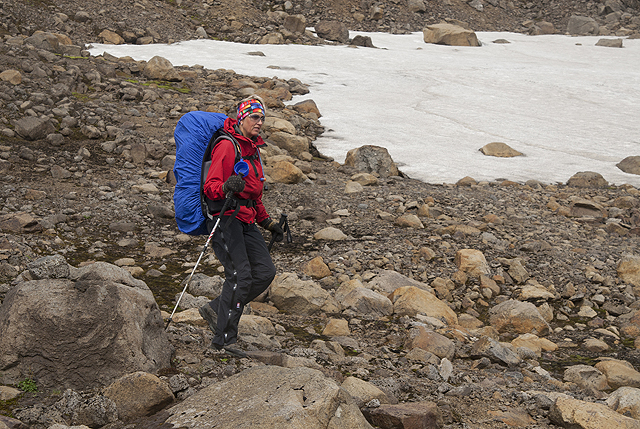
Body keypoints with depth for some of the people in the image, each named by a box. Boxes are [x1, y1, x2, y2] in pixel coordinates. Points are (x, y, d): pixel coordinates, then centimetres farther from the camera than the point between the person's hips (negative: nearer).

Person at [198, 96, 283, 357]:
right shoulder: (227, 146, -8)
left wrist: (268, 223, 26)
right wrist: (226, 187, -36)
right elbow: (210, 186, -15)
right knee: (240, 274, -18)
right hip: (225, 216, -8)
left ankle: (216, 309, 6)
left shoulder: (253, 149, 20)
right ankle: (224, 338, -11)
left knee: (265, 271, -5)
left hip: (246, 221, 8)